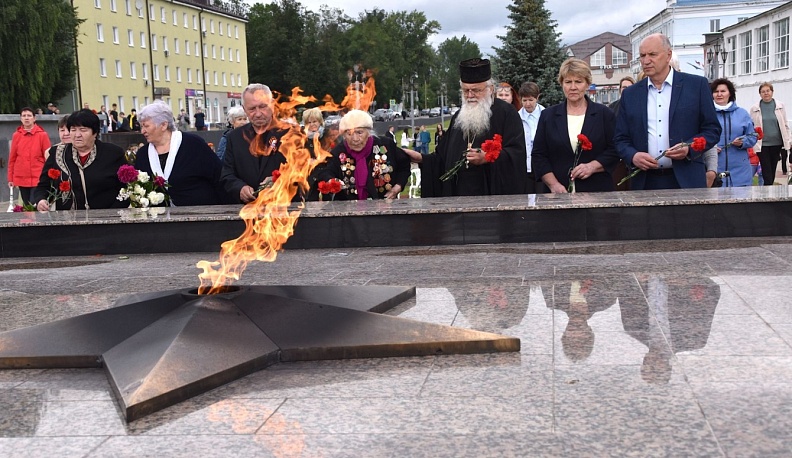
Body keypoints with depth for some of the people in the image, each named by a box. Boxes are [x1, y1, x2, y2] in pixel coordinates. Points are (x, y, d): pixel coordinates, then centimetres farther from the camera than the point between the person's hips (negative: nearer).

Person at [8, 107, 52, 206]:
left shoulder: (42, 135, -2)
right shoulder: (16, 136, 6)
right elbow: (12, 158, 9)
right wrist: (10, 178, 7)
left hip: (38, 179, -3)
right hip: (21, 179, 4)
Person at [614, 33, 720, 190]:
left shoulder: (697, 85, 4)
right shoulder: (630, 94, 11)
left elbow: (713, 129, 4)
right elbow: (621, 139, 12)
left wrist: (689, 148, -13)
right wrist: (633, 156, -9)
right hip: (645, 183, 2)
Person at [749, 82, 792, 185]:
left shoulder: (780, 106, 6)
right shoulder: (755, 109, 1)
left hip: (777, 143, 2)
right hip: (762, 144, -2)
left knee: (773, 170, 8)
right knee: (766, 171, -6)